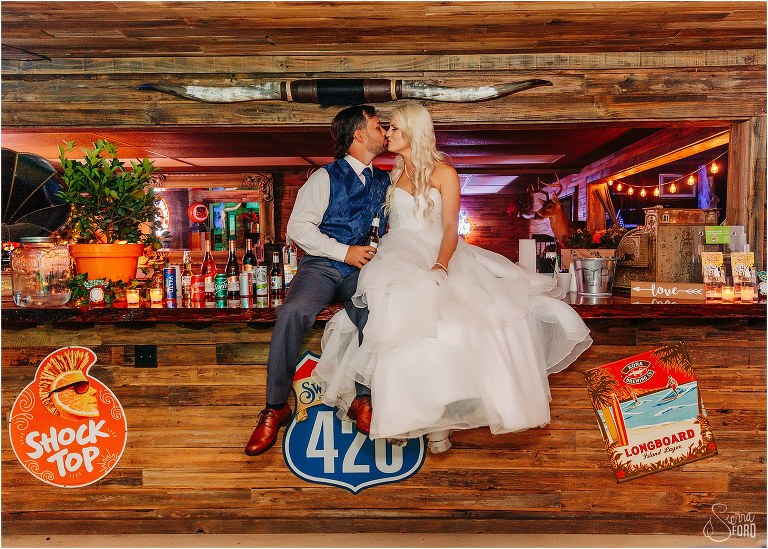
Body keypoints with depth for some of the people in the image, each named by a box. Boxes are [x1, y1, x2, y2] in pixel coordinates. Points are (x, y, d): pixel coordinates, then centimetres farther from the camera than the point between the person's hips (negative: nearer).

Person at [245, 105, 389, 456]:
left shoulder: (384, 182, 18)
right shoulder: (327, 177, 4)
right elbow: (298, 228, -4)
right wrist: (344, 251, -12)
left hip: (362, 269, 2)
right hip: (322, 265, -2)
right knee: (292, 312, -32)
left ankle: (364, 400, -11)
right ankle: (276, 408, -15)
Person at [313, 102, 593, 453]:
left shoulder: (443, 172, 5)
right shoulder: (395, 173, 19)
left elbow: (451, 227, -5)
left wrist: (440, 265, -22)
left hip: (439, 257, -2)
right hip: (399, 259, 2)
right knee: (404, 315, -27)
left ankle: (437, 415, -15)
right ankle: (402, 414, -19)